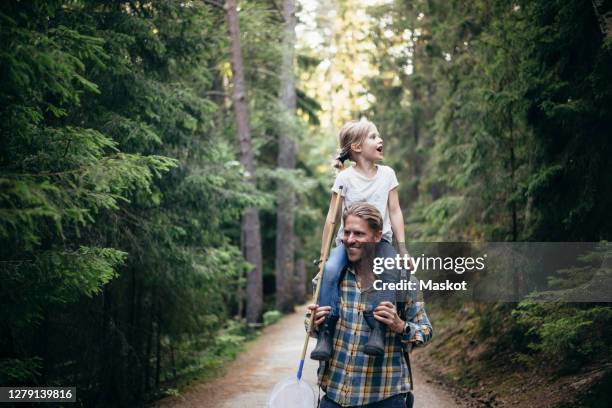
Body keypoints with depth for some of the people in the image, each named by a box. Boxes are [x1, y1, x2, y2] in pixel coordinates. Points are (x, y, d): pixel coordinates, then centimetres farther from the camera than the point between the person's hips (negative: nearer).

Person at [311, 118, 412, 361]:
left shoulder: (387, 174, 7)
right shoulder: (345, 178, -2)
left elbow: (395, 213, 8)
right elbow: (332, 218, -2)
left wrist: (403, 250, 2)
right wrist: (323, 255, -4)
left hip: (380, 240, 2)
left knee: (392, 270, -32)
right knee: (330, 270, -31)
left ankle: (379, 329, -31)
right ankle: (326, 332, -26)